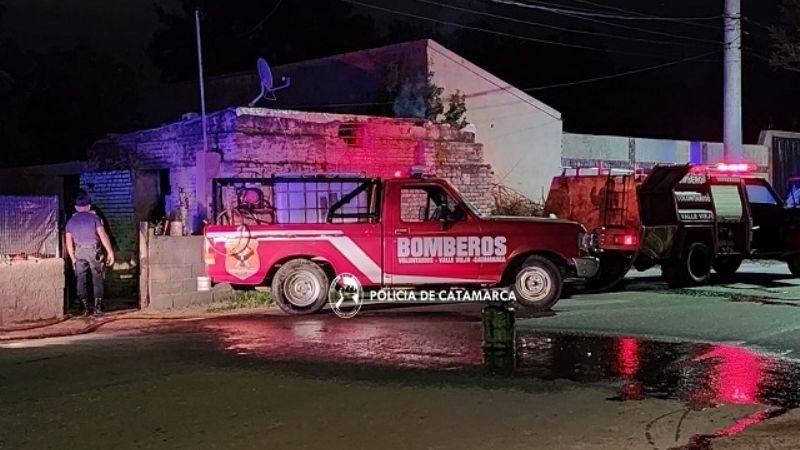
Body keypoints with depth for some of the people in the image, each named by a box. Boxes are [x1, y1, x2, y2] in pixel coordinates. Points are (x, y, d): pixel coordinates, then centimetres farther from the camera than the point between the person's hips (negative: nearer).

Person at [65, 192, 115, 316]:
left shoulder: (71, 221, 10)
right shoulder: (94, 217, 2)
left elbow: (69, 242, 9)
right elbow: (103, 235, -6)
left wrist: (73, 258, 15)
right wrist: (110, 252, -4)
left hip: (79, 252, 2)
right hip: (94, 250, -2)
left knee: (81, 280, 6)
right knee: (97, 279, 5)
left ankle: (85, 308, 2)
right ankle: (98, 307, 1)